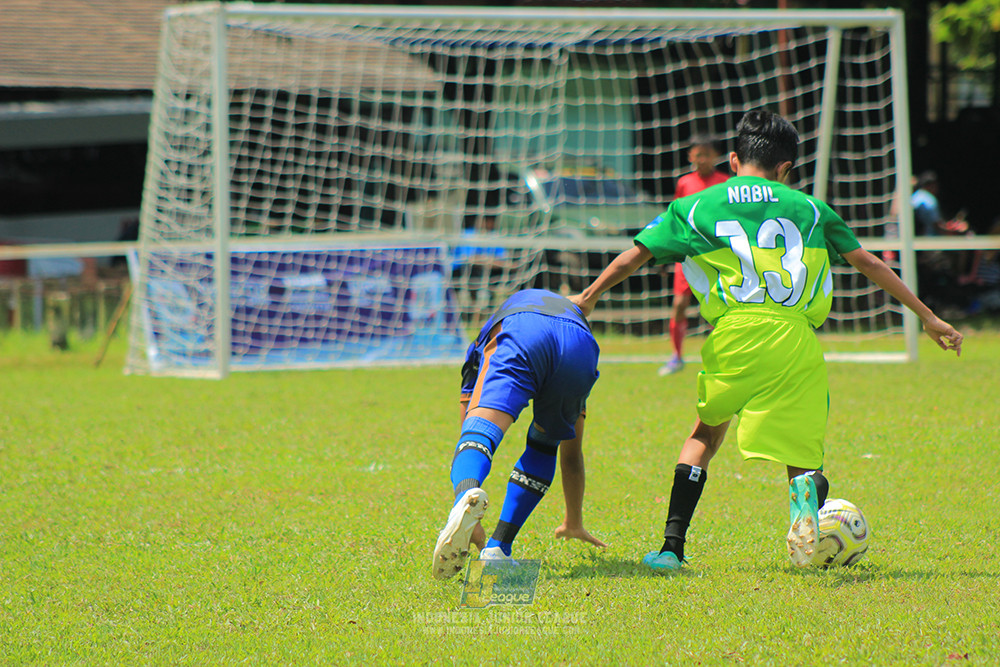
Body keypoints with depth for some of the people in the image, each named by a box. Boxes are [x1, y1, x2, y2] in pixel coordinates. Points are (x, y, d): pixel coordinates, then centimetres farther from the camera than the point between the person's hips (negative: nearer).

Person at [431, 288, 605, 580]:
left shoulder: (482, 345, 44)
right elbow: (572, 454, 54)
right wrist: (574, 523, 65)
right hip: (581, 347, 3)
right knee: (544, 445, 25)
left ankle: (465, 500, -52)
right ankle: (498, 548, 10)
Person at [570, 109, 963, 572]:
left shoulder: (697, 207, 16)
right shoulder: (808, 208, 19)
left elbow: (634, 256, 20)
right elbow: (868, 264, 22)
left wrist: (587, 298, 36)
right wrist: (927, 317, 29)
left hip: (733, 334, 0)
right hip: (798, 339, 0)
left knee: (707, 432, 25)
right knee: (803, 459, 9)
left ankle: (672, 547, 17)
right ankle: (807, 494, -29)